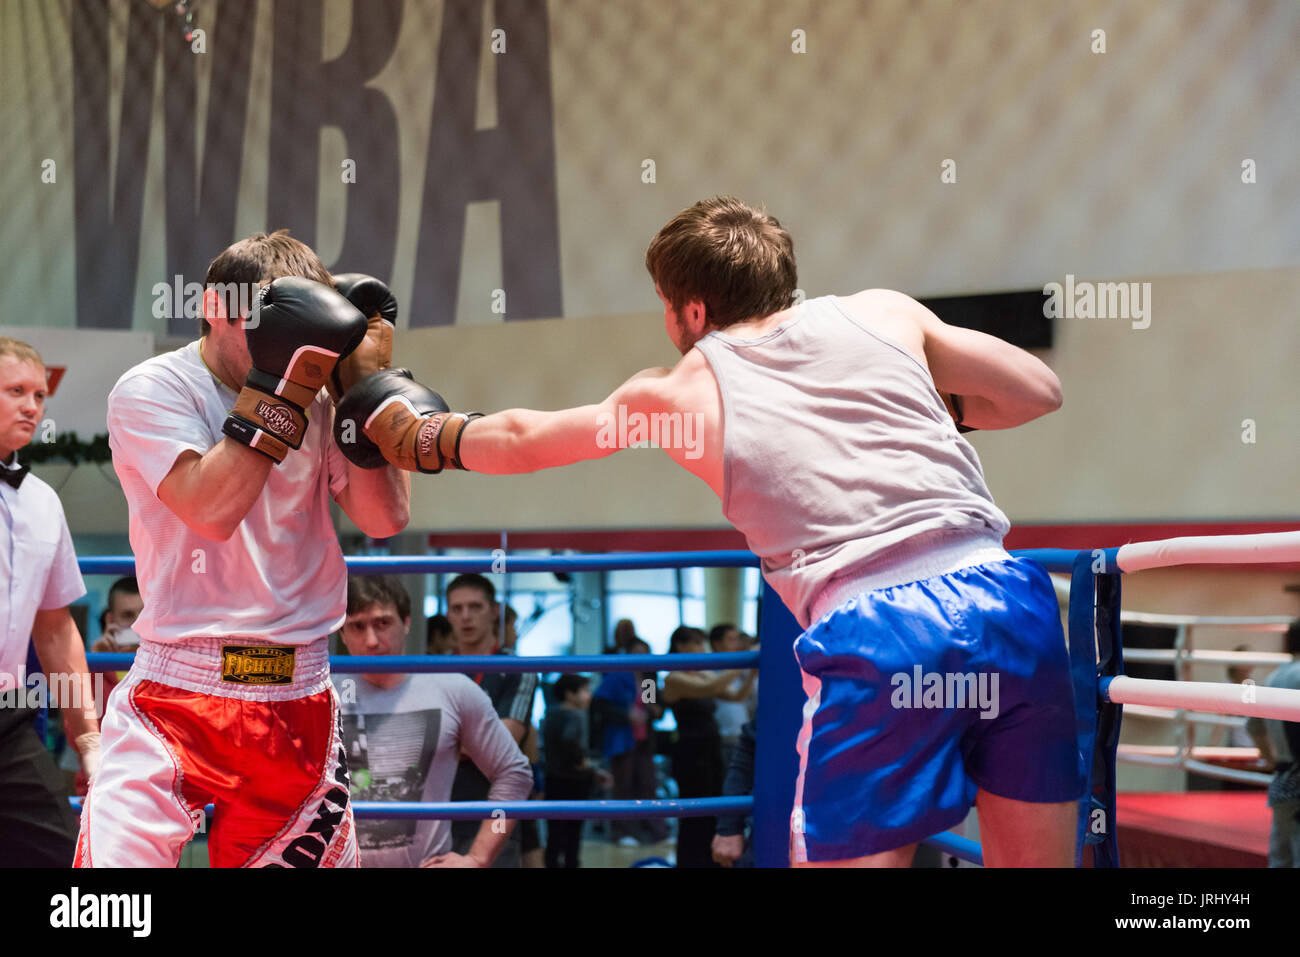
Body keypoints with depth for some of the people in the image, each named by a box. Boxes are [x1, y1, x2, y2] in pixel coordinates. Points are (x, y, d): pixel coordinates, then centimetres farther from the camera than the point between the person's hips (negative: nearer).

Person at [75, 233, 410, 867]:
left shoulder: (318, 395, 8)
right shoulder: (152, 388, -5)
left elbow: (384, 518, 0)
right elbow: (211, 509, -19)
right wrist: (279, 389, -20)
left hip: (300, 702, 4)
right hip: (177, 696, -4)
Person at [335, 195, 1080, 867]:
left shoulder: (681, 392, 15)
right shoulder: (885, 313, 17)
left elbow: (519, 440, 28)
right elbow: (1038, 391, 20)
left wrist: (423, 437, 46)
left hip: (874, 638, -3)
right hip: (1006, 598, 3)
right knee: (1039, 856, 14)